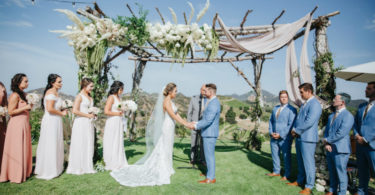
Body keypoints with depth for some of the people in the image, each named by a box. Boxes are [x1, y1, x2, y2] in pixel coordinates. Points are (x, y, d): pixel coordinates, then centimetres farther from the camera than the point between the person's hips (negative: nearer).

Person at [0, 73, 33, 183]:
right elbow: (10, 112, -15)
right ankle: (16, 175, 10)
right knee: (17, 150, 0)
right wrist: (25, 107, -17)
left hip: (24, 125, 8)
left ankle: (24, 172, 22)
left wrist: (30, 106, 8)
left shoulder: (23, 94, 13)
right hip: (17, 126, -8)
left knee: (25, 149, 12)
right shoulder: (15, 95, -13)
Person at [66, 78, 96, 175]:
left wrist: (93, 114, 7)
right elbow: (75, 111, -17)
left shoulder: (90, 97, 16)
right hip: (81, 123, -8)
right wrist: (87, 115, -12)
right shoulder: (79, 96, -7)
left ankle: (87, 166, 19)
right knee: (80, 145, -1)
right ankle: (77, 168, 10)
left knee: (88, 145, 10)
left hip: (89, 123, 8)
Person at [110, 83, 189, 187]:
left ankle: (165, 169, 24)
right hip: (166, 128, -9)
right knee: (163, 150, -3)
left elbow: (176, 114, 15)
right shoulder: (166, 101, -16)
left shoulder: (170, 101, 14)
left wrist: (186, 122, 11)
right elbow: (173, 115, -22)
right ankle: (161, 175, 4)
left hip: (170, 128, 9)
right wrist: (186, 125, -20)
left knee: (167, 150, 15)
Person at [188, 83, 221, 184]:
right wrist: (196, 123, 11)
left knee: (209, 155, -3)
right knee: (209, 154, 19)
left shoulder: (213, 103, -20)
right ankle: (210, 172, 32)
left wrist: (195, 126, -20)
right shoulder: (214, 102, 13)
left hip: (210, 133, -10)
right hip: (209, 133, 10)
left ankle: (211, 178, 5)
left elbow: (208, 120, -27)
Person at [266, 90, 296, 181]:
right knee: (275, 155, 15)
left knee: (286, 157, 5)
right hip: (274, 137, 6)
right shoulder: (275, 108, 14)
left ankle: (287, 175, 20)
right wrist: (271, 132, 1)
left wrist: (281, 135, -16)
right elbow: (271, 121, 17)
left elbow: (291, 125, -13)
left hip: (285, 138, -6)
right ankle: (276, 171, 31)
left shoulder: (291, 109, -7)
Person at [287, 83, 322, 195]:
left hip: (307, 138, -9)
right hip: (299, 137, 9)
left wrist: (296, 130, -11)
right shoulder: (304, 104, 16)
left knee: (308, 162, -1)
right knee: (300, 161, 18)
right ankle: (299, 181, 31)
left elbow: (309, 122, -21)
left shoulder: (314, 104, -14)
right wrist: (294, 130, 5)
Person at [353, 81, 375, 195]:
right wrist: (356, 134, 0)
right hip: (360, 144, 7)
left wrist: (365, 139, -15)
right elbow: (355, 122, 16)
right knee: (362, 170, 17)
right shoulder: (362, 106, 13)